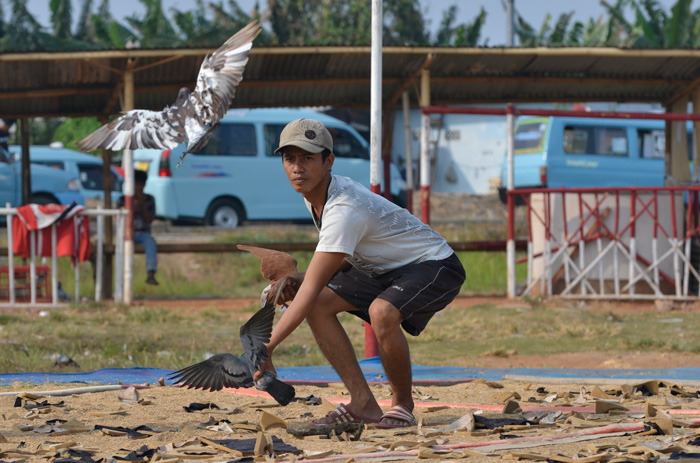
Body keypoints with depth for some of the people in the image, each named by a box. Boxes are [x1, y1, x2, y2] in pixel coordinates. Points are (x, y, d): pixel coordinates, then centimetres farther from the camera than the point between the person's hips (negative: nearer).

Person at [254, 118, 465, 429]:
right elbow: (340, 259, 12)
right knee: (319, 304, -5)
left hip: (436, 266, -10)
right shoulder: (315, 195, -3)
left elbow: (311, 288, -36)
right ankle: (363, 404, -2)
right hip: (383, 269, 10)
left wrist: (266, 348, -37)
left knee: (381, 313, -37)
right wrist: (300, 280, -9)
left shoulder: (344, 209, -32)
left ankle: (403, 406, -12)